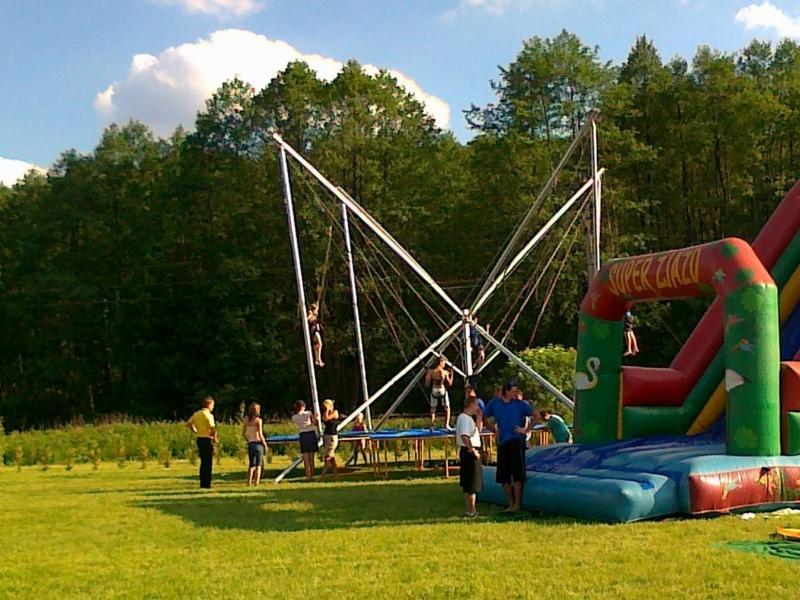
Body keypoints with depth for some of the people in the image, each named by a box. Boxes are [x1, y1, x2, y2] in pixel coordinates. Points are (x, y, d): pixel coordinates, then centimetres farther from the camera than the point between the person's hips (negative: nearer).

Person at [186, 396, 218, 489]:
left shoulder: (197, 414, 10)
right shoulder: (208, 415, -14)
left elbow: (188, 424, 17)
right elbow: (213, 428, -24)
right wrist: (215, 438, -8)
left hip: (199, 439, 8)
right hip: (207, 440, -8)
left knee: (203, 462, 16)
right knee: (208, 463, 0)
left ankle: (202, 483, 19)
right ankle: (206, 484, 1)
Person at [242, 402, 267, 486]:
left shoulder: (246, 420, 5)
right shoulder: (258, 420, -10)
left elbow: (243, 434, 9)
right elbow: (260, 434, -14)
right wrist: (265, 444, -4)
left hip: (250, 444, 5)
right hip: (258, 443, -5)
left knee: (252, 464, 14)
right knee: (258, 464, 4)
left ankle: (249, 482, 12)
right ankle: (256, 482, -1)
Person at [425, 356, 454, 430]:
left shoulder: (431, 371, -8)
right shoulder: (445, 372, -10)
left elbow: (427, 384, -5)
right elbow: (449, 384, -4)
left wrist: (427, 374, 8)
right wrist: (451, 374, 7)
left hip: (434, 391, 1)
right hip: (443, 391, -1)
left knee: (433, 409, 16)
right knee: (447, 408, 19)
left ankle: (431, 426, 7)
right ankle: (446, 425, 10)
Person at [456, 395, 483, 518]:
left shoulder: (464, 417, 16)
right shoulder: (466, 418, -17)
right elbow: (464, 436, -28)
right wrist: (473, 451, -23)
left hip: (465, 452, 11)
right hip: (469, 452, -11)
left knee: (467, 484, 15)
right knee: (473, 484, -4)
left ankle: (468, 510, 21)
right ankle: (472, 511, 0)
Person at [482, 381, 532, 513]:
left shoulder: (520, 404, -2)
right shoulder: (494, 404, 5)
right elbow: (484, 417, 18)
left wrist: (525, 429, -4)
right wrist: (494, 430, 10)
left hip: (517, 441, -4)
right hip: (502, 442, 4)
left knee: (517, 473, -7)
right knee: (504, 475, 6)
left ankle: (517, 505, -2)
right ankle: (511, 504, 16)